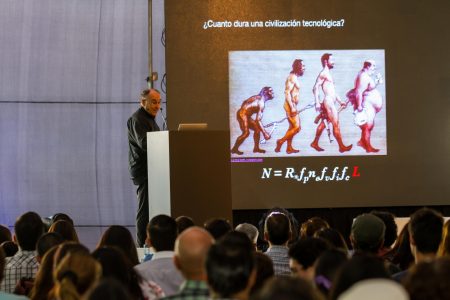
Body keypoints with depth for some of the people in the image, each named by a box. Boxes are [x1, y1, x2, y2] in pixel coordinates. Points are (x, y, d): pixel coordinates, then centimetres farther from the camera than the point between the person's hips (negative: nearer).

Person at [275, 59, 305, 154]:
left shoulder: (294, 77, 16)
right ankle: (281, 141, -3)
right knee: (296, 127, -10)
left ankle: (289, 147, 14)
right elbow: (287, 93, -22)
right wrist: (292, 107, -25)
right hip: (291, 105, -10)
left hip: (292, 106, 10)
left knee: (292, 127, 12)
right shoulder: (292, 77, -14)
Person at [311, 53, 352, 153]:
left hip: (331, 102, 10)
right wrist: (317, 103, -23)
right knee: (336, 125, -9)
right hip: (328, 102, -10)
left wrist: (340, 101, 23)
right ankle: (341, 147, -8)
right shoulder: (323, 74, -10)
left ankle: (315, 143, 20)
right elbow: (315, 88, -17)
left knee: (323, 124, 13)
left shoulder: (328, 74, 20)